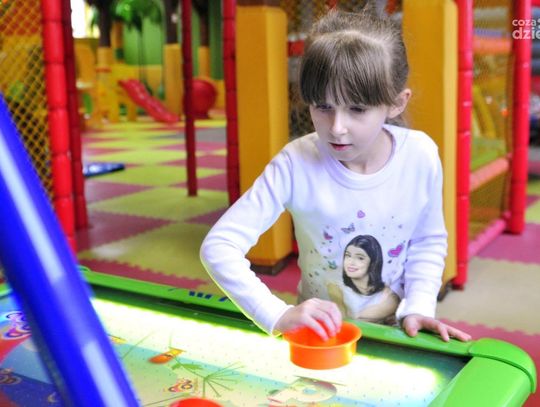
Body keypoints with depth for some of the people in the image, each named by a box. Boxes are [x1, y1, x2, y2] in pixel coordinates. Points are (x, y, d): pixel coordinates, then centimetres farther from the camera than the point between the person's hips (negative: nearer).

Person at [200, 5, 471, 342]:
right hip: (318, 332, -1)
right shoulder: (296, 164, -21)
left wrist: (418, 307, -9)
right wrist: (278, 315, -32)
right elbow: (219, 246, -22)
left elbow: (429, 241, 3)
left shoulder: (421, 157, -14)